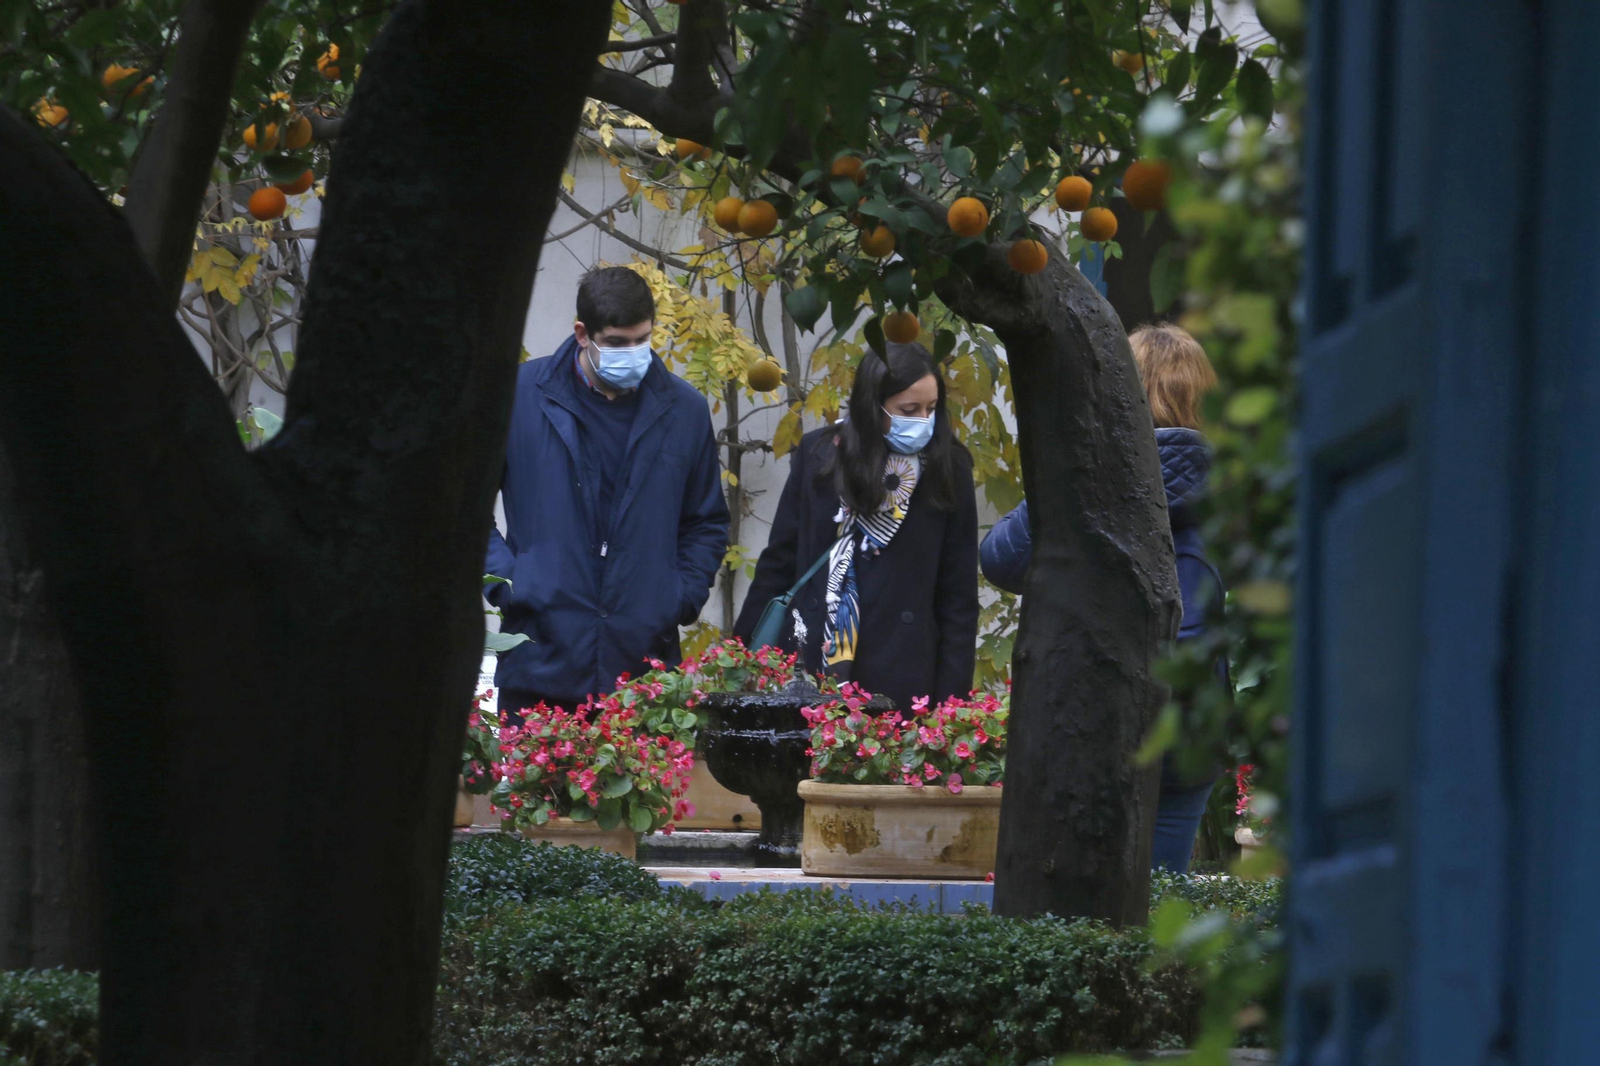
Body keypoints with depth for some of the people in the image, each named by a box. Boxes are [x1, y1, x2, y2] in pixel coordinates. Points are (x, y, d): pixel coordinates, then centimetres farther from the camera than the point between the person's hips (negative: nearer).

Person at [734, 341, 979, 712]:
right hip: (810, 665, 1)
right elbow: (778, 562, 9)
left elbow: (959, 594, 2)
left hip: (900, 683, -1)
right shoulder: (819, 455, 2)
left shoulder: (948, 470, 0)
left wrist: (950, 700, -3)